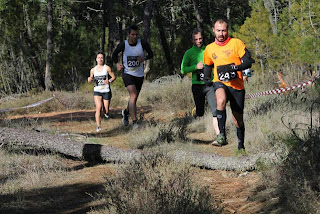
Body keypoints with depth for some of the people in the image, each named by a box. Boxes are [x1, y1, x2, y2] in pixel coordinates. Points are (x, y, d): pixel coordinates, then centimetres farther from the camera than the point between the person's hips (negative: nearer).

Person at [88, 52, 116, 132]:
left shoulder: (107, 68, -3)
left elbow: (113, 77, 2)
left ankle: (106, 113, 42)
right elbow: (90, 80, 17)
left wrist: (109, 81, -17)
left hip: (106, 91, -1)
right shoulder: (93, 70, 5)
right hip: (97, 91, 1)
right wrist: (90, 79, -7)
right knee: (98, 107, -19)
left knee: (106, 110, 2)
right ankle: (98, 126, -20)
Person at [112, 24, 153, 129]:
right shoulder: (123, 45, -9)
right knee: (133, 95, -22)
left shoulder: (142, 43, -7)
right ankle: (134, 122, -24)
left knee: (134, 98, 15)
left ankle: (126, 112, 47)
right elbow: (114, 54, 8)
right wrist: (117, 64, -11)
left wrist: (144, 58, -17)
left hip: (139, 74, 3)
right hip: (127, 73, -3)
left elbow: (151, 54, 4)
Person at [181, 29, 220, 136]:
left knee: (215, 110, -12)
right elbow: (183, 70, -1)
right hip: (197, 85, -1)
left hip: (210, 84, 1)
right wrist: (196, 67, -14)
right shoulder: (189, 53, 4)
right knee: (200, 113, 5)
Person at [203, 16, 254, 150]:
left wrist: (233, 67, -27)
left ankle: (241, 146, 30)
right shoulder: (209, 49, 7)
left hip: (237, 85, -1)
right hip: (220, 83, 1)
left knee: (238, 120, 8)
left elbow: (248, 62, -10)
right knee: (221, 100, -36)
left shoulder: (236, 43, -4)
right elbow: (207, 65, 24)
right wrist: (207, 77, 2)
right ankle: (222, 135, -33)